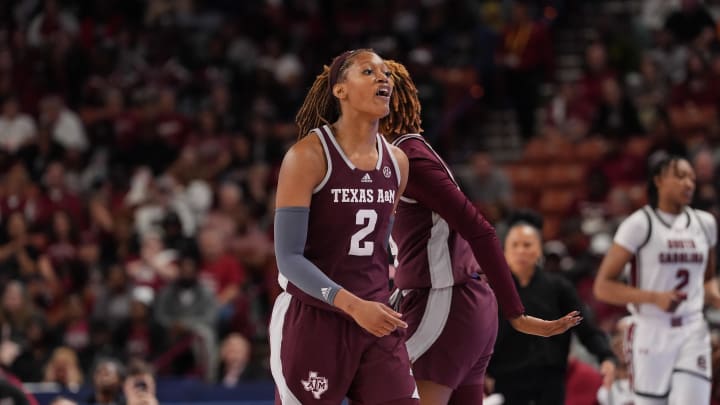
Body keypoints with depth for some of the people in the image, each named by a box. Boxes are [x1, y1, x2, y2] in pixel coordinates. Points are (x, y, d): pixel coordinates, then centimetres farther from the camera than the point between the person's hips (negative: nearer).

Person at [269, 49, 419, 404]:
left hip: (376, 323, 5)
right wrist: (353, 305, -26)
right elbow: (289, 257, -16)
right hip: (313, 322, -5)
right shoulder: (309, 155, -11)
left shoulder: (397, 162, 8)